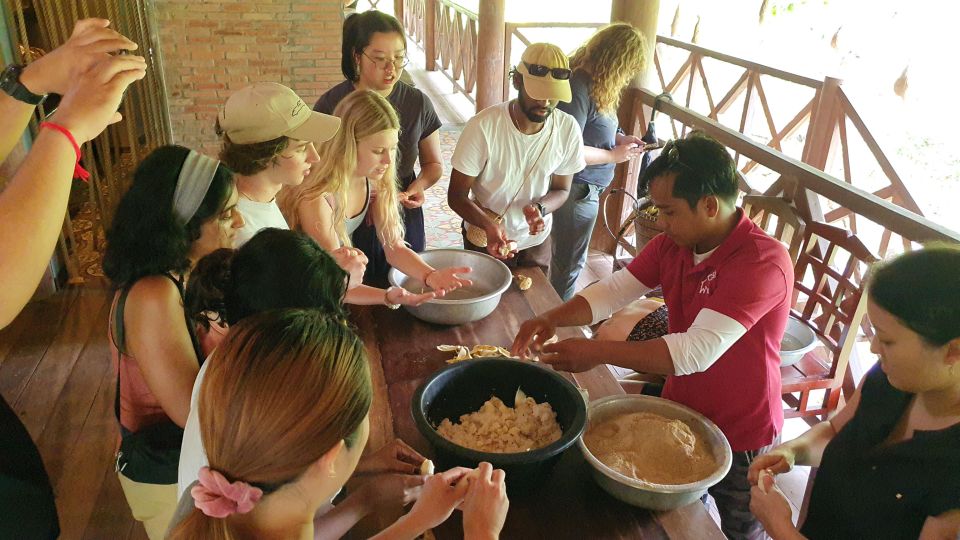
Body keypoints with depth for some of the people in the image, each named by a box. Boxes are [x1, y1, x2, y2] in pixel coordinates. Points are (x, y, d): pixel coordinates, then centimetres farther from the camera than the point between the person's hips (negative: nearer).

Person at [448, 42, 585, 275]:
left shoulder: (568, 128, -16)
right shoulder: (483, 126, -26)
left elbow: (561, 189, -3)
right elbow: (456, 196, -19)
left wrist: (540, 209, -25)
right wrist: (490, 227, -37)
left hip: (536, 239, 3)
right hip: (485, 239, -3)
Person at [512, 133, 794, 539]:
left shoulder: (762, 262, -31)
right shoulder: (672, 245, -8)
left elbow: (698, 351, -38)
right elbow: (615, 289, -4)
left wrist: (597, 352, -37)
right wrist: (554, 318, -22)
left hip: (742, 439, -6)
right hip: (679, 414, 6)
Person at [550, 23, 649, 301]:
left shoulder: (593, 83, 3)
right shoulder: (578, 88, -26)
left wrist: (619, 138, 2)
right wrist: (614, 155, -17)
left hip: (584, 188, 9)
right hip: (577, 191, -9)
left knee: (565, 257, 23)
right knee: (569, 262, 8)